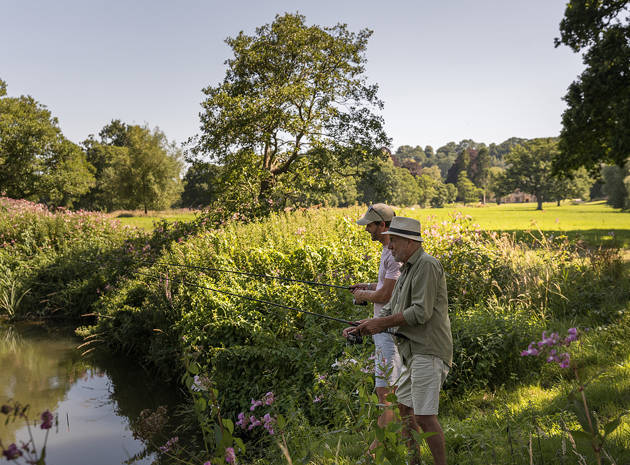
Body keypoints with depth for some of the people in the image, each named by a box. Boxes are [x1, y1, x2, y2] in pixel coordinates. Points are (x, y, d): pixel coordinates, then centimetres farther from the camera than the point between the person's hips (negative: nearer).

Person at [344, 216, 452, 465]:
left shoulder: (427, 266, -14)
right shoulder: (407, 269, 17)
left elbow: (421, 312, -21)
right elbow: (391, 310, 18)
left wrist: (381, 323, -15)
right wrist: (362, 327, 5)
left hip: (428, 352, -11)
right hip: (413, 351, 11)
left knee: (425, 416, -10)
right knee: (405, 406, 18)